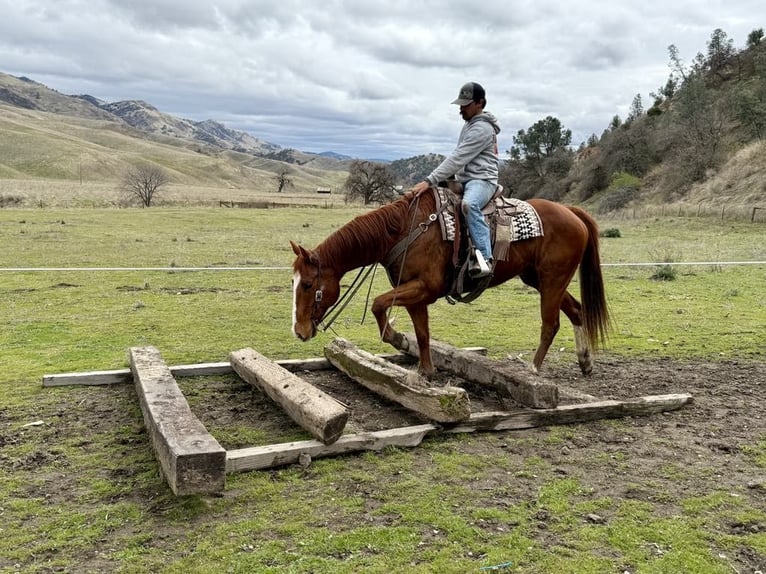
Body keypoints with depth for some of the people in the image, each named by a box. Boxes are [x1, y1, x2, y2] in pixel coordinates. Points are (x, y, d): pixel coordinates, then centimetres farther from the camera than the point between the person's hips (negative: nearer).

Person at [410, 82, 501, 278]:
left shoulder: (481, 129, -13)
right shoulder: (470, 125, 19)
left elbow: (457, 159, -21)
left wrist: (429, 181, -25)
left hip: (481, 180, -11)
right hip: (464, 181, 11)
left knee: (469, 204, -42)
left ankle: (484, 258, -46)